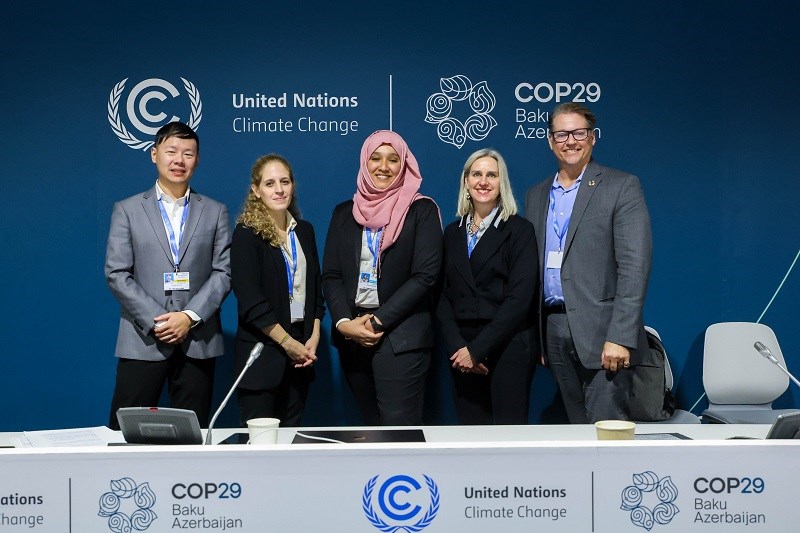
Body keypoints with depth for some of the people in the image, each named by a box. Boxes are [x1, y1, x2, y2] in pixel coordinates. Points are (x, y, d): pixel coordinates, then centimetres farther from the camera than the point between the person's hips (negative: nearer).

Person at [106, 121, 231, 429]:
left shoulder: (215, 212, 10)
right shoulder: (127, 210, 7)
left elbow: (223, 272, 3)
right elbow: (116, 274, 0)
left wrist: (190, 317, -10)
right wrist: (156, 320, -10)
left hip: (198, 342, 1)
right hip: (143, 341, -1)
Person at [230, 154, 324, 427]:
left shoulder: (304, 230, 11)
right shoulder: (247, 234, -7)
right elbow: (250, 300, -13)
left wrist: (314, 337, 1)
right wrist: (288, 342, -13)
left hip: (301, 352, 5)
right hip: (261, 353, -5)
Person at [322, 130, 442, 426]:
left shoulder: (422, 211, 0)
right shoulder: (344, 213, 13)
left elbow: (425, 275, -8)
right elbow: (331, 275, 8)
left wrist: (378, 321, -13)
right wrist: (344, 323, -9)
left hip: (401, 337, -4)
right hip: (351, 336, 4)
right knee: (371, 428, 10)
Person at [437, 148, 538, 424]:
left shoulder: (519, 230, -1)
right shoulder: (453, 232, 13)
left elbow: (520, 297, -9)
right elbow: (443, 295, 8)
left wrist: (477, 349, -13)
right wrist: (456, 346, -7)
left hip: (508, 347, -4)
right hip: (461, 350, 4)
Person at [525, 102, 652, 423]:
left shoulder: (621, 187, -2)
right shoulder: (537, 196, 15)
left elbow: (634, 265, -10)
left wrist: (620, 337, -18)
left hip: (600, 331, -5)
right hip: (554, 330, 5)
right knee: (577, 430, 10)